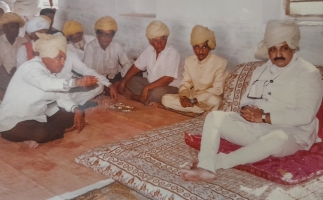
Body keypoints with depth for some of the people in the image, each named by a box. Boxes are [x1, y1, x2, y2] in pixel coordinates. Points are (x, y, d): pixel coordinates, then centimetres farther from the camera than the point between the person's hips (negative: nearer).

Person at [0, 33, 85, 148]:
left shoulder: (50, 72, 8)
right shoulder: (31, 67, -19)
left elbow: (61, 96, 1)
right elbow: (46, 84, -41)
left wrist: (77, 110, -17)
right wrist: (77, 82, -46)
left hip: (38, 117, 9)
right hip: (13, 122, -9)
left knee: (72, 116, -1)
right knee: (42, 133, -37)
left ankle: (35, 136, -6)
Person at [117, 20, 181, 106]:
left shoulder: (172, 53, -18)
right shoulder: (149, 50, 4)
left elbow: (168, 79, -25)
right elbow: (136, 67, 8)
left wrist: (147, 87, -28)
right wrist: (123, 82, -5)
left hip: (169, 88, -7)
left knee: (157, 92, -38)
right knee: (130, 80, -5)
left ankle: (133, 96, -12)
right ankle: (149, 100, -15)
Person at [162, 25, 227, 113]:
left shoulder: (220, 63, -14)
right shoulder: (189, 61, 2)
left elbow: (217, 89, -18)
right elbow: (185, 83, 3)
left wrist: (193, 100, -25)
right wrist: (184, 97, -22)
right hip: (192, 96, 6)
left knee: (213, 101, -41)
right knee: (165, 99, -16)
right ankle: (204, 110, -16)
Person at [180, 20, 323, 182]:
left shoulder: (308, 73, -6)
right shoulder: (260, 71, 15)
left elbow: (305, 115, -17)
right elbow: (245, 101, 14)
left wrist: (264, 117, -19)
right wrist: (248, 111, -12)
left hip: (289, 133, -6)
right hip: (253, 127, 6)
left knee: (276, 139, -41)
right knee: (214, 117, -11)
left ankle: (217, 161, -29)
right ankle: (206, 168, -28)